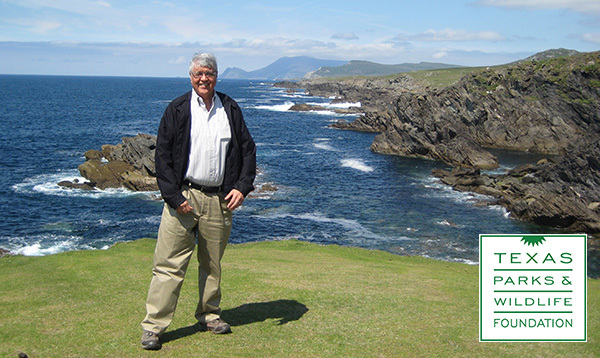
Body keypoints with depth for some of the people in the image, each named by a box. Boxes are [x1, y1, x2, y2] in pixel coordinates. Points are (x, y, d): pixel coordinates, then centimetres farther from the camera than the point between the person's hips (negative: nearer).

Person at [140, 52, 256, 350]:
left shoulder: (230, 110, 8)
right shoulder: (177, 110, 0)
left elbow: (247, 149, 11)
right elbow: (163, 156, -3)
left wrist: (242, 187, -1)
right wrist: (173, 196, -11)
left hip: (219, 200, 3)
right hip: (183, 197, -3)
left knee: (213, 264, 14)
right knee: (169, 264, -3)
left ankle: (209, 315, 31)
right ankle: (153, 326, 4)